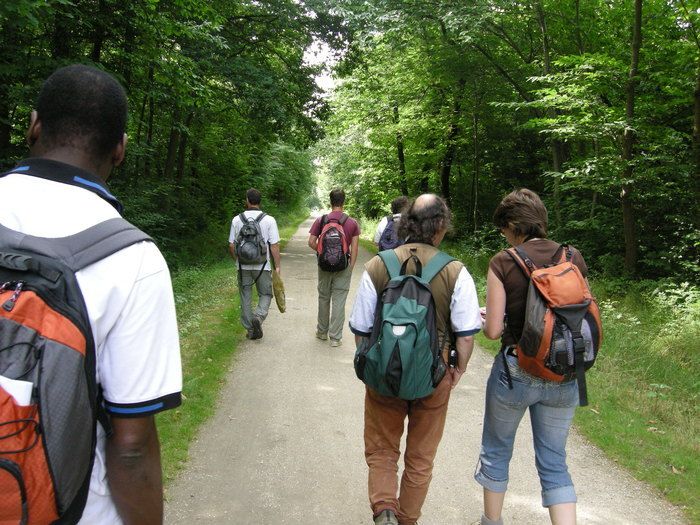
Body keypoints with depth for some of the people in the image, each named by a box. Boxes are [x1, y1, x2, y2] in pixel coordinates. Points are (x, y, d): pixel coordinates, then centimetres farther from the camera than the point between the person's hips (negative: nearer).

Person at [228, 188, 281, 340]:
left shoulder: (237, 220, -1)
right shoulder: (269, 220, -7)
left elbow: (231, 245, 3)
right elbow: (274, 246, -9)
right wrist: (278, 266, -2)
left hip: (243, 266, 2)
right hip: (262, 266, -2)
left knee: (245, 297, 12)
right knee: (265, 294, 13)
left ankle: (250, 329, 17)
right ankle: (259, 316, -14)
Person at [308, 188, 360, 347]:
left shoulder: (320, 220, -4)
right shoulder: (352, 223, -5)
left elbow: (311, 242, -6)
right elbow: (354, 248, -5)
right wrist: (351, 267, 2)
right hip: (343, 266, -1)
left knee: (323, 298, 17)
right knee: (339, 301, 4)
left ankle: (322, 331, 30)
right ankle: (335, 337, 9)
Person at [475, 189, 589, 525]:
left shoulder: (503, 263, -13)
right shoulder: (574, 259, -2)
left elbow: (493, 330, -13)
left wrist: (486, 319, 9)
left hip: (515, 371, -3)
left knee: (496, 451, 20)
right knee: (554, 463, 18)